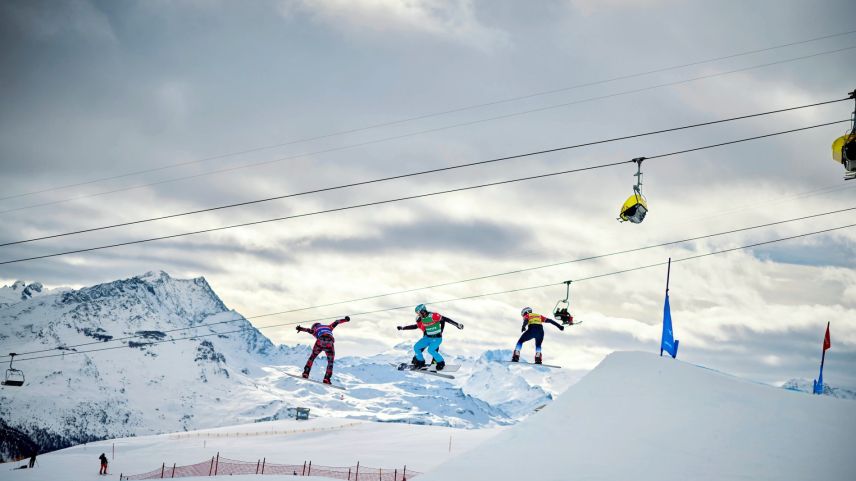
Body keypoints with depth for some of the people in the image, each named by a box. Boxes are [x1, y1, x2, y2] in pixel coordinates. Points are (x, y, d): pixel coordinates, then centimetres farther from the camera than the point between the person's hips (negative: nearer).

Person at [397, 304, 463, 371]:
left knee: (431, 350, -28)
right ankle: (420, 362, 20)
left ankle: (441, 362, -5)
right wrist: (403, 328, 17)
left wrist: (457, 324, -27)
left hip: (436, 338, -7)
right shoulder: (421, 320, 1)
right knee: (416, 347, -2)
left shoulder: (433, 316, -23)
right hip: (427, 338, 7)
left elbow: (445, 319, -23)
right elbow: (416, 326, 17)